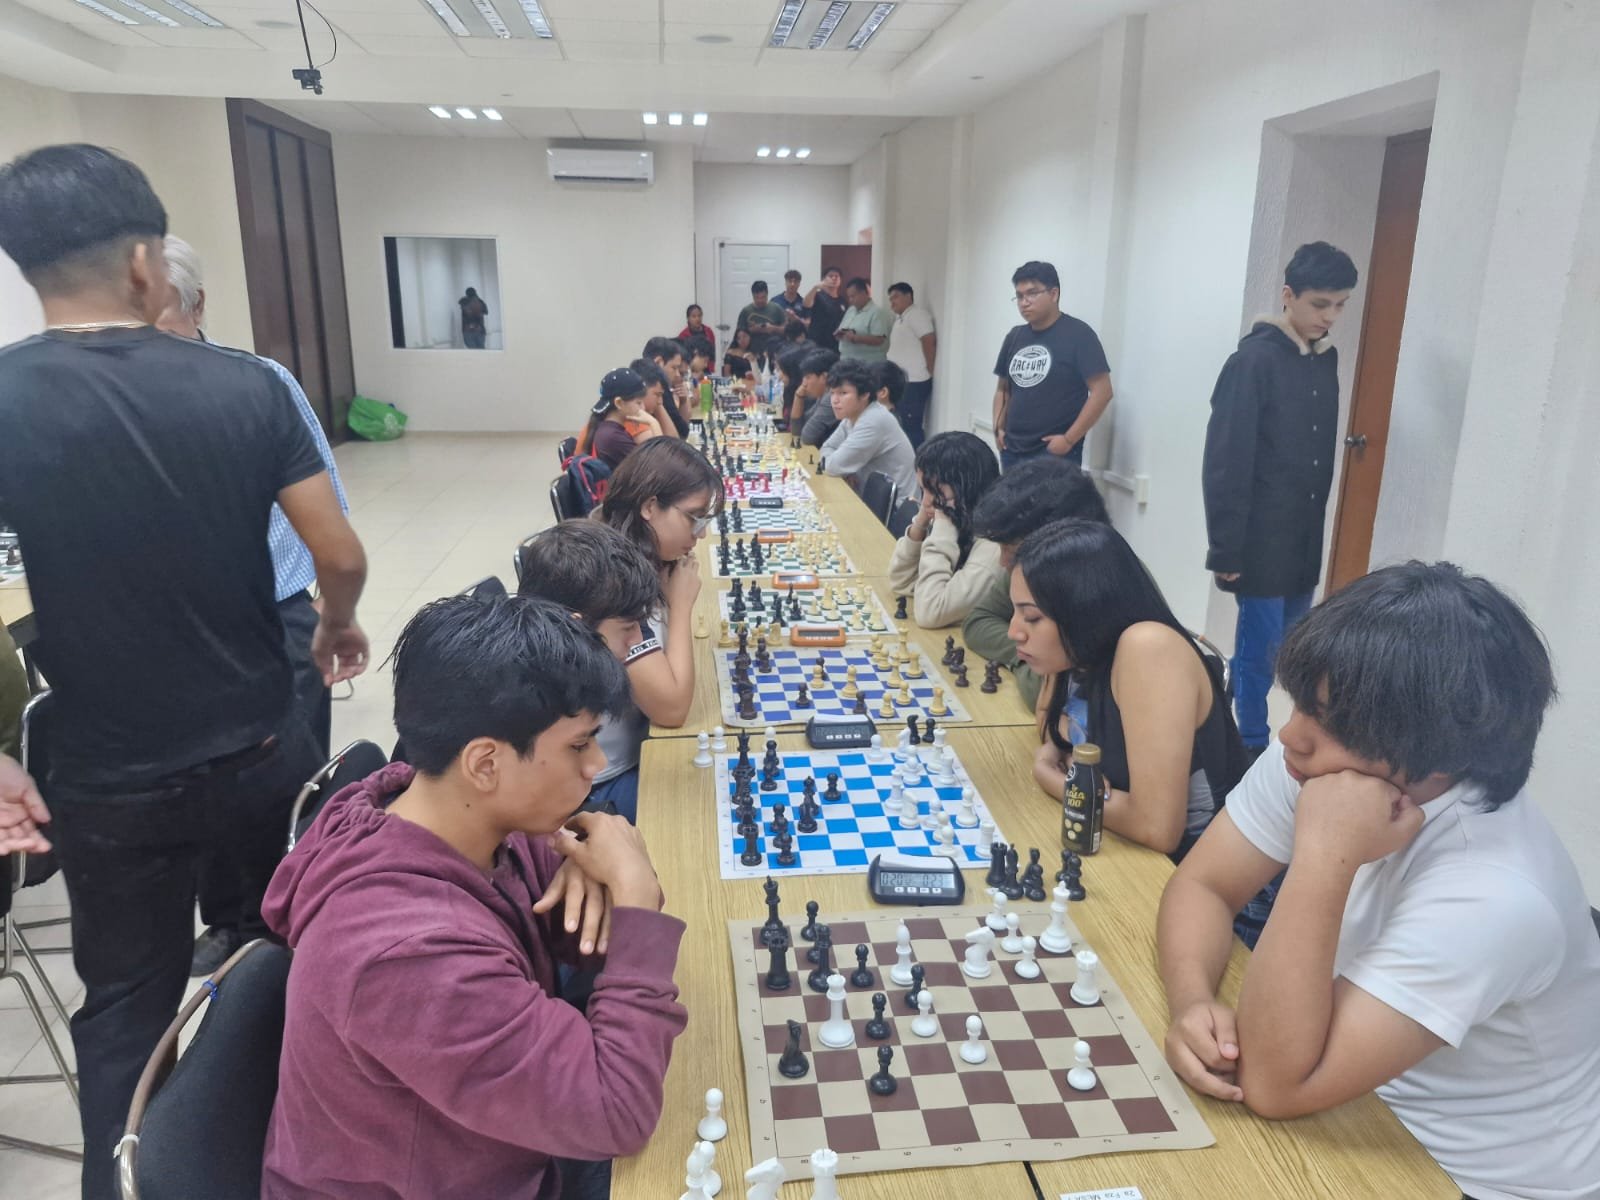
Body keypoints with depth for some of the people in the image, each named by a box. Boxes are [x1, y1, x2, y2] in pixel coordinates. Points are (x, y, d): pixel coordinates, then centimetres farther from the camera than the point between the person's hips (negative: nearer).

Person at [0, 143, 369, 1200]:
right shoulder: (248, 386, -11)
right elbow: (342, 556, -9)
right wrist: (339, 629, 12)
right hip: (264, 751, 2)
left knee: (128, 1005, 19)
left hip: (110, 783, -1)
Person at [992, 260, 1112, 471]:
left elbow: (1101, 391, -12)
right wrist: (999, 428, 7)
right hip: (1012, 451, 6)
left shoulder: (1077, 334, -7)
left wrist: (1069, 439, -15)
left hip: (1055, 453, -6)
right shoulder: (1014, 337, 12)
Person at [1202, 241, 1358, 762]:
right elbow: (1224, 462, -15)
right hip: (1262, 541, -7)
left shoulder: (1327, 360, 9)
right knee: (1259, 649, 1)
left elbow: (1325, 452, 14)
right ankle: (1251, 747, 15)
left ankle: (1284, 745, 25)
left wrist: (1324, 531, 11)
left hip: (1306, 540, 7)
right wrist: (1225, 547, -16)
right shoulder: (1254, 359, -12)